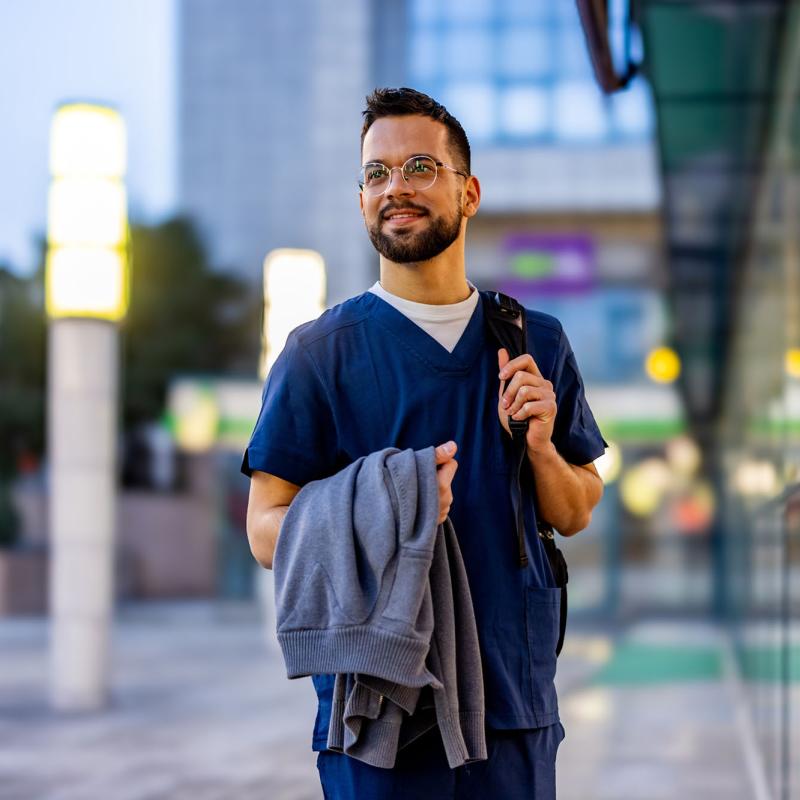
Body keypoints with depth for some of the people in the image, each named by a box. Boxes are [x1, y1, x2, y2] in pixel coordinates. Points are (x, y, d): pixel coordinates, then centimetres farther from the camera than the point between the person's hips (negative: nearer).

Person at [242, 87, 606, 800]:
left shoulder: (536, 343, 10)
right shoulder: (319, 352, -1)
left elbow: (576, 515, 15)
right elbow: (267, 531, -4)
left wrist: (539, 447, -6)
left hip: (516, 701, 3)